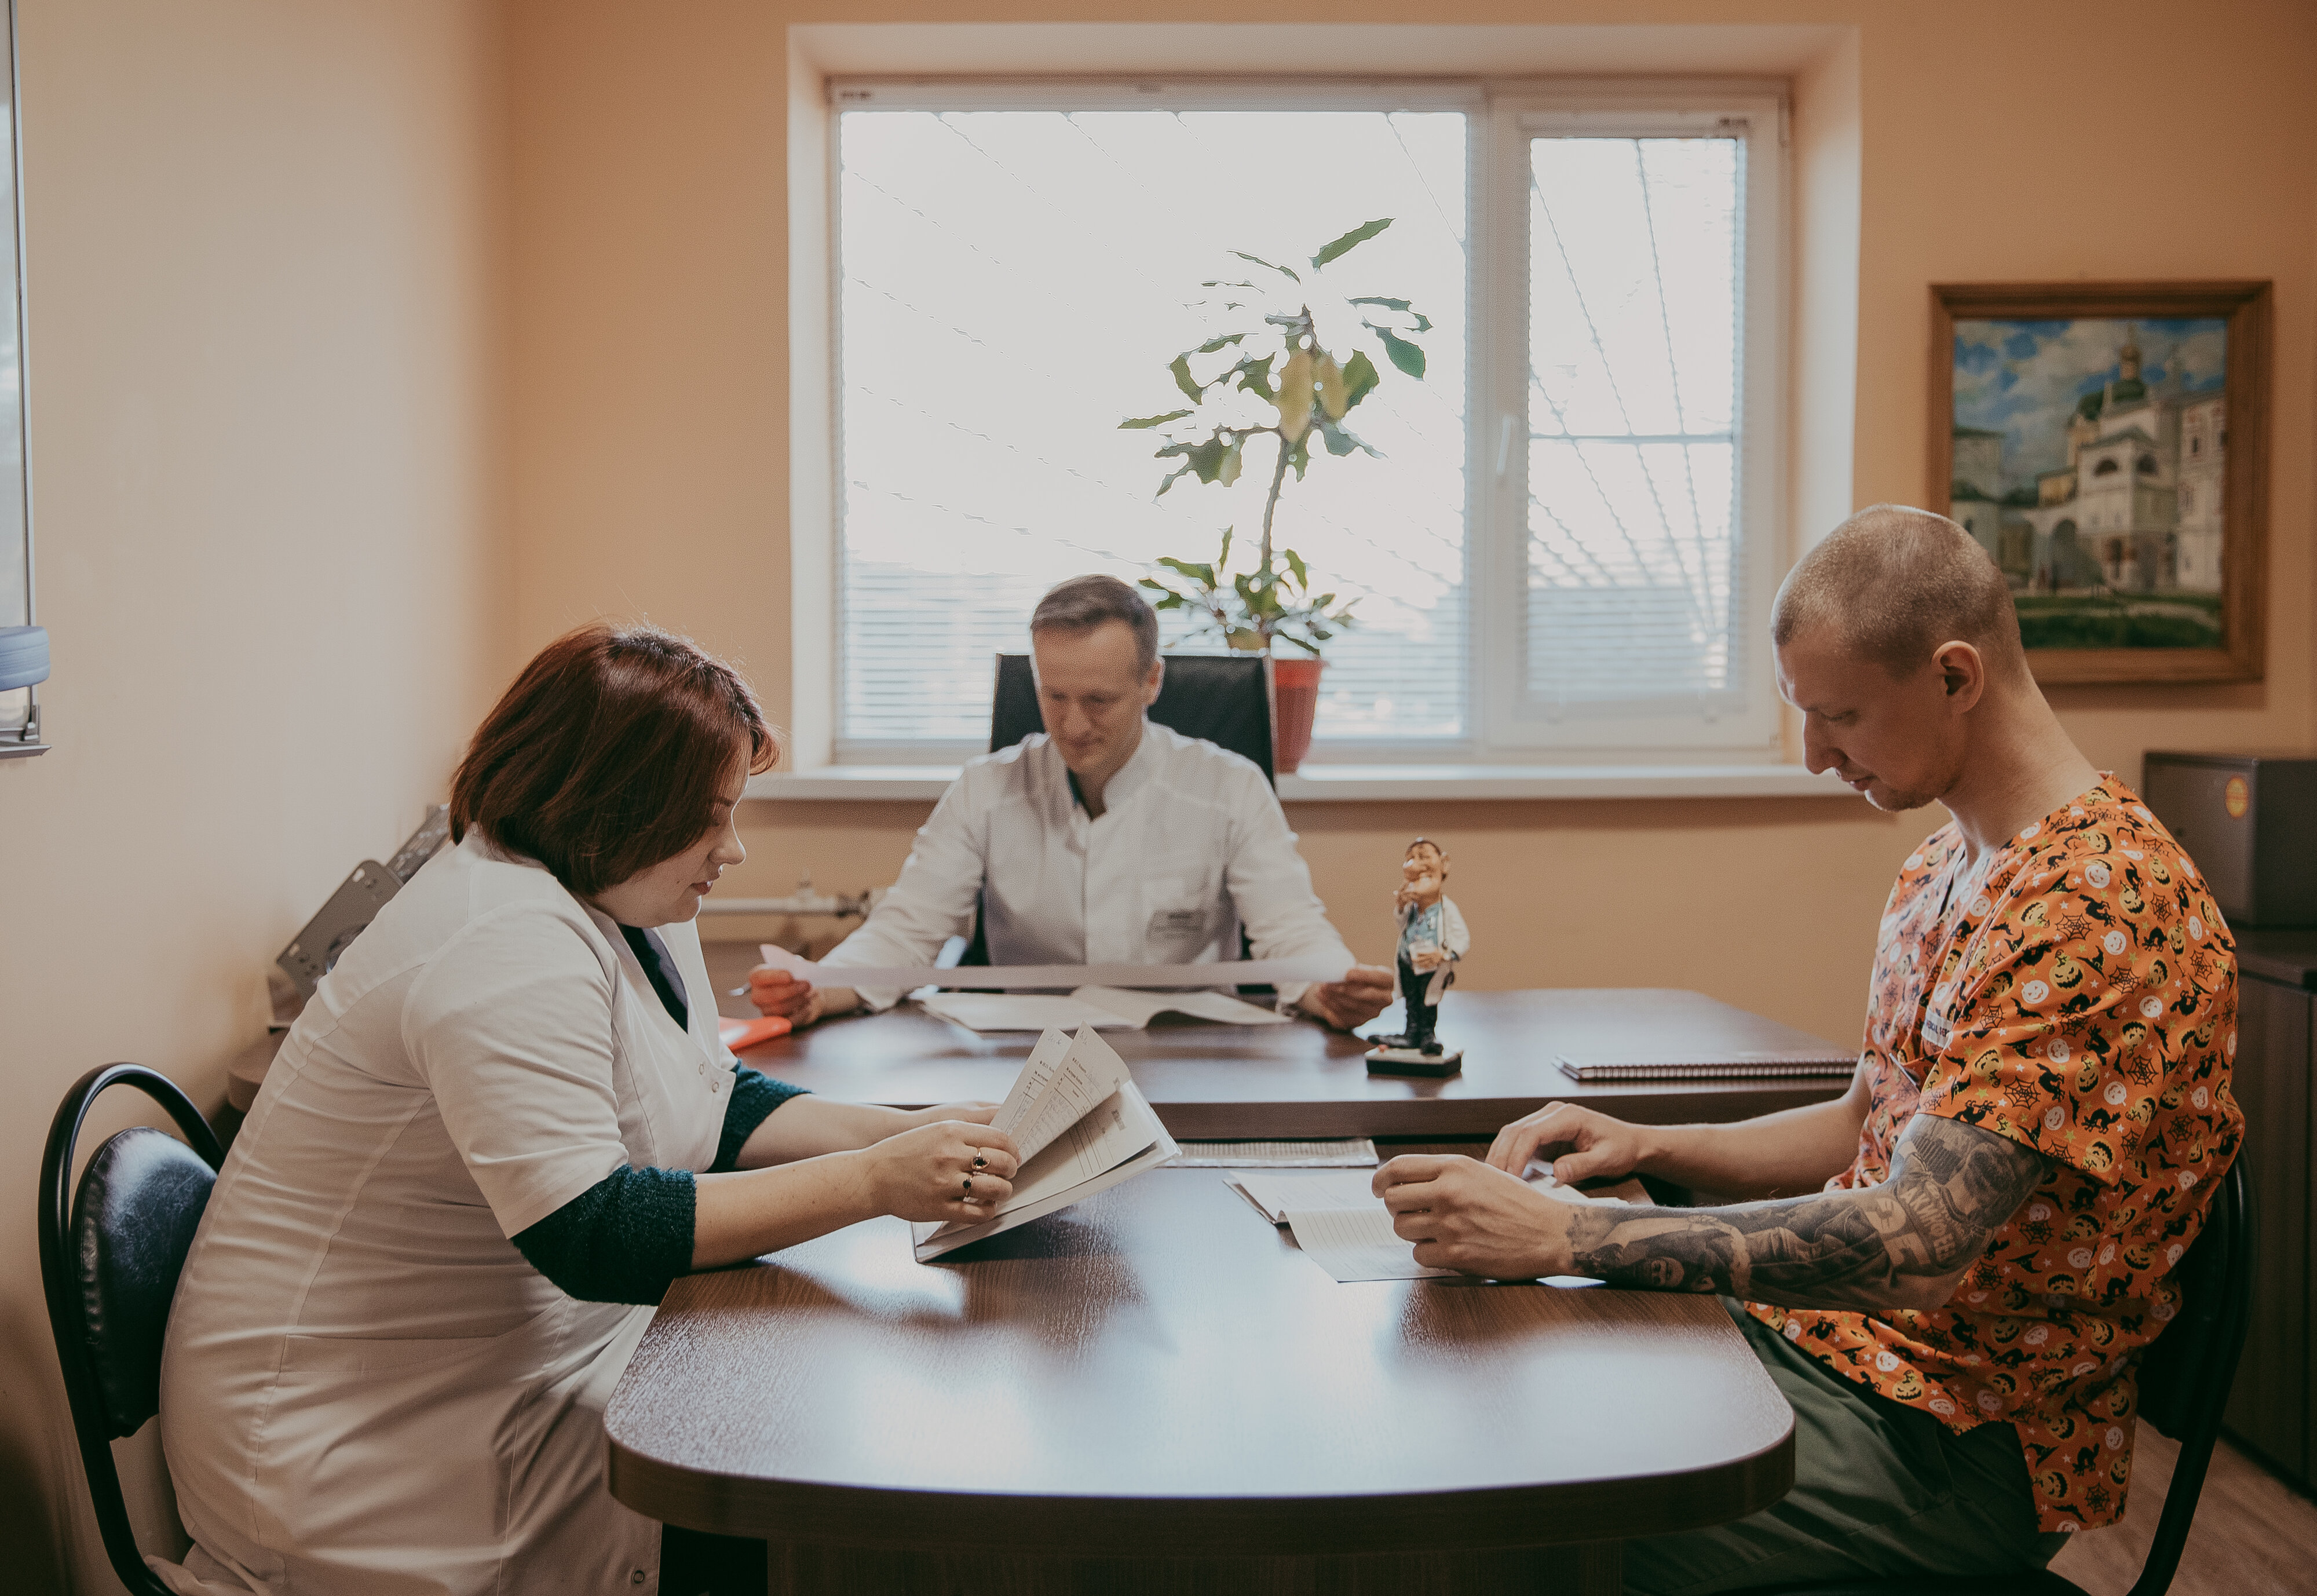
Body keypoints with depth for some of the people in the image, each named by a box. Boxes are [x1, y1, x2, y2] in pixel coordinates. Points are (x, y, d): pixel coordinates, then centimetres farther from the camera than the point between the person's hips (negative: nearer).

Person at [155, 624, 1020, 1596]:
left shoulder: (630, 906, 6)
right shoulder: (510, 942, -26)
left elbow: (720, 1109, 10)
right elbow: (592, 1236, -31)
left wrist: (902, 1134, -6)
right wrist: (873, 1185, -30)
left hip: (537, 1363, 9)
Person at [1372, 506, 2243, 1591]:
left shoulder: (2099, 898, -22)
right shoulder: (1943, 864, 11)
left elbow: (1917, 1245, -30)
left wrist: (1562, 1236, -31)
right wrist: (1648, 1147, 3)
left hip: (1962, 1431, -9)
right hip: (1824, 1330, 9)